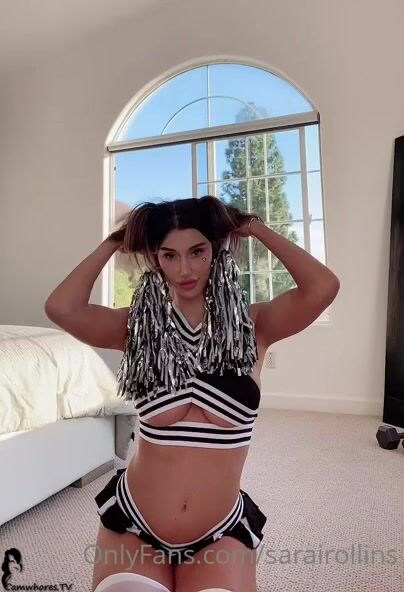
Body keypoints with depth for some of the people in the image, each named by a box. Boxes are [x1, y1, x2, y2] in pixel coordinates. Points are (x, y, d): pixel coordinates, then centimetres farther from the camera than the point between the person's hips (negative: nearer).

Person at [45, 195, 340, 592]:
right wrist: (114, 243, -10)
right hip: (132, 520, 1)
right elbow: (61, 308, -25)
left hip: (221, 532, 0)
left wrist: (257, 228, -12)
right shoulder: (139, 326, -8)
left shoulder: (250, 324, -10)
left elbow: (324, 287, -26)